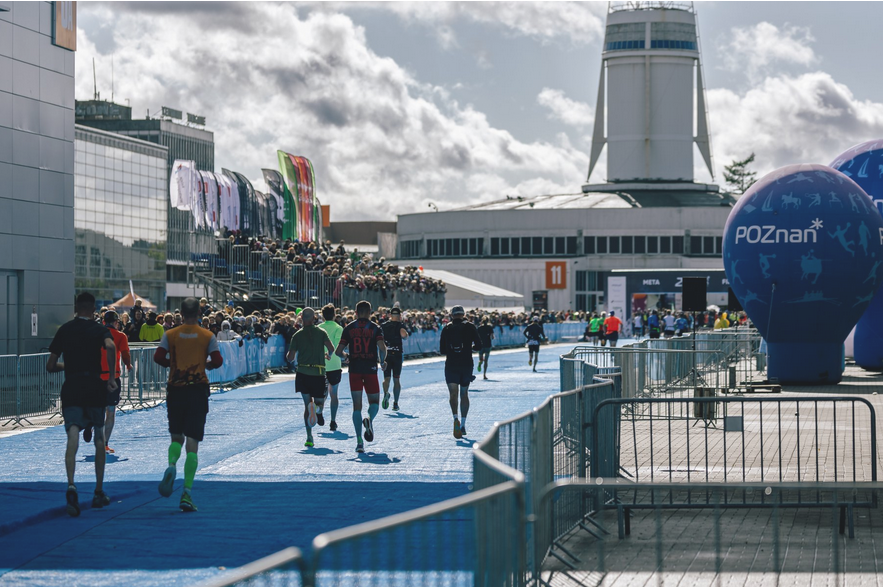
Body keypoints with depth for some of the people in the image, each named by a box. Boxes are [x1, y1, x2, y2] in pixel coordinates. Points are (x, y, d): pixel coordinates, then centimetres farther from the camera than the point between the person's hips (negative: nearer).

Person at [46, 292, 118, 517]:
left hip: (71, 389, 0)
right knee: (99, 439, 16)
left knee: (72, 438, -11)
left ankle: (71, 485, -36)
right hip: (95, 387, 0)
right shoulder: (99, 329, 3)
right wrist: (111, 378, -16)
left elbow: (50, 366, 9)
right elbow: (110, 346, -22)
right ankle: (99, 492, 22)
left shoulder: (64, 330, 9)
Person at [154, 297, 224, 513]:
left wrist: (172, 363, 12)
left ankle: (171, 466, -14)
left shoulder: (170, 335, 2)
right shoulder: (207, 336, 0)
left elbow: (158, 358, -7)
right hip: (198, 390, -1)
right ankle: (187, 493, -9)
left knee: (176, 436, 18)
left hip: (175, 390, 1)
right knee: (192, 442, -2)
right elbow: (217, 361, -6)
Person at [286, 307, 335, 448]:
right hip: (318, 373, -1)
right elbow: (331, 348, -7)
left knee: (307, 404, 6)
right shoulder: (321, 332, 3)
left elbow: (290, 358, 2)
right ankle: (317, 409, -21)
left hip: (302, 373, 1)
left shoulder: (297, 335, 3)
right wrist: (327, 355, 16)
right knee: (319, 401, 18)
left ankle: (309, 438, -8)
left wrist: (288, 354, 26)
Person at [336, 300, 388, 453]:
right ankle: (369, 419, -20)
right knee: (374, 401, 14)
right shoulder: (375, 328, 1)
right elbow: (382, 347, -14)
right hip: (370, 369, -1)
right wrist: (382, 362, 4)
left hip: (354, 369, 1)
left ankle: (359, 442, -5)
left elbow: (338, 351, 0)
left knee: (357, 406, 3)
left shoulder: (349, 328, 4)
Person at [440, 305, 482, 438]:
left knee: (453, 394, -4)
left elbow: (442, 350, 5)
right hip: (467, 365, 1)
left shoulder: (446, 328, 3)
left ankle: (456, 418, -28)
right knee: (464, 394, 12)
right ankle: (463, 424, 11)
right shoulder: (470, 327, 2)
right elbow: (478, 346, -1)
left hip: (451, 364, -1)